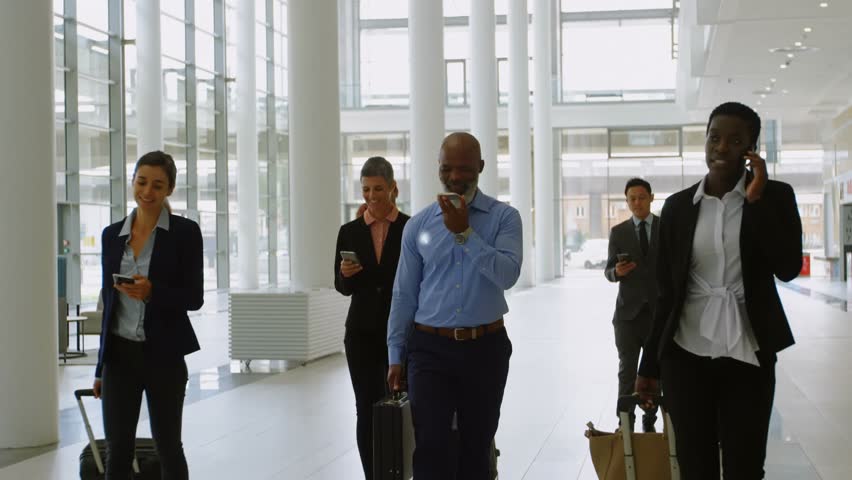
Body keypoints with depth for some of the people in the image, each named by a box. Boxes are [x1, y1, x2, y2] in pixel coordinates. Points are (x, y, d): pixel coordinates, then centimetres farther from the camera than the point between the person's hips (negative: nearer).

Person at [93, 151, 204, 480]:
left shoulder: (185, 232, -6)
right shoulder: (112, 234, 7)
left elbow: (194, 298, -8)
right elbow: (109, 301, 12)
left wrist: (152, 292, -27)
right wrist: (101, 366, 13)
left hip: (163, 355, -4)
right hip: (119, 355, 4)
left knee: (168, 445, 6)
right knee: (117, 450, 4)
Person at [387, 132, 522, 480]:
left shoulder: (504, 218, 0)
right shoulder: (418, 225, 5)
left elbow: (507, 275, -16)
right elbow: (404, 294, 8)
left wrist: (465, 233, -20)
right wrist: (395, 355, 7)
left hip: (485, 348, 0)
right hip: (430, 348, 0)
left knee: (477, 448, 10)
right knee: (430, 446, -10)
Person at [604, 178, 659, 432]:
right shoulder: (618, 232, 6)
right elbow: (608, 270, 7)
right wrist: (616, 272, -18)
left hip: (660, 311, 0)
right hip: (628, 311, 1)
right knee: (627, 371, 2)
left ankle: (650, 422, 12)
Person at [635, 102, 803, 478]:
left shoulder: (775, 196, 0)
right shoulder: (677, 207, 5)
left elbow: (788, 268, -13)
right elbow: (667, 290, 7)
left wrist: (756, 200, -15)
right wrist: (649, 365, 6)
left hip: (747, 356, -1)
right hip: (686, 355, 1)